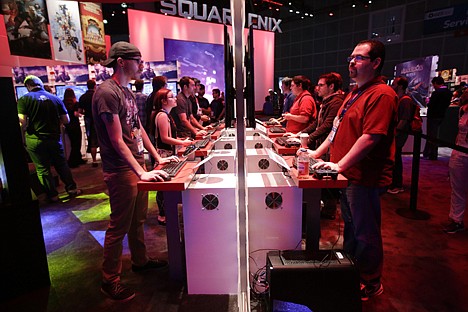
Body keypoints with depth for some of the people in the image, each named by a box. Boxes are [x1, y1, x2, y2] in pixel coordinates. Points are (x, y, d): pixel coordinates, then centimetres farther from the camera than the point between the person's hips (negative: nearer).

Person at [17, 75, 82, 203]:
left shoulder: (24, 99, -7)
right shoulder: (55, 98, 1)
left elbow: (22, 122, -14)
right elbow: (66, 120, 2)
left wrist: (23, 130, 6)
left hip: (34, 140, -2)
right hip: (55, 138, 2)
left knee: (42, 168, 10)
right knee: (62, 165, 17)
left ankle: (53, 195, 17)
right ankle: (72, 188, 22)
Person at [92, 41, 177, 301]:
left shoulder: (128, 92, 14)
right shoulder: (107, 92, -16)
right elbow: (117, 141, -21)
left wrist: (158, 158, 15)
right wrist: (141, 172, -24)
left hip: (138, 164, 9)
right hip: (121, 170, -9)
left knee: (138, 220, 20)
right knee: (119, 227, 3)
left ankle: (141, 261, 38)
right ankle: (110, 280, 21)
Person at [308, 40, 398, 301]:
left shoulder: (382, 94, -17)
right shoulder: (356, 93, 15)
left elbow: (370, 137, -25)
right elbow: (339, 128, 18)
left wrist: (340, 165, -24)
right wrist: (317, 153, 13)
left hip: (365, 178, -9)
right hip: (349, 175, 10)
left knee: (365, 234, 6)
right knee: (351, 227, 22)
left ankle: (371, 285, 28)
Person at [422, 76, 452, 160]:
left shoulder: (436, 92, -21)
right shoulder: (449, 92, 4)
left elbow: (430, 105, -20)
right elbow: (447, 104, 10)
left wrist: (428, 102, 0)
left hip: (433, 116, -8)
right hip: (441, 115, 8)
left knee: (432, 136, 2)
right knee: (433, 135, 17)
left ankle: (433, 156, 9)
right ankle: (426, 153, 25)